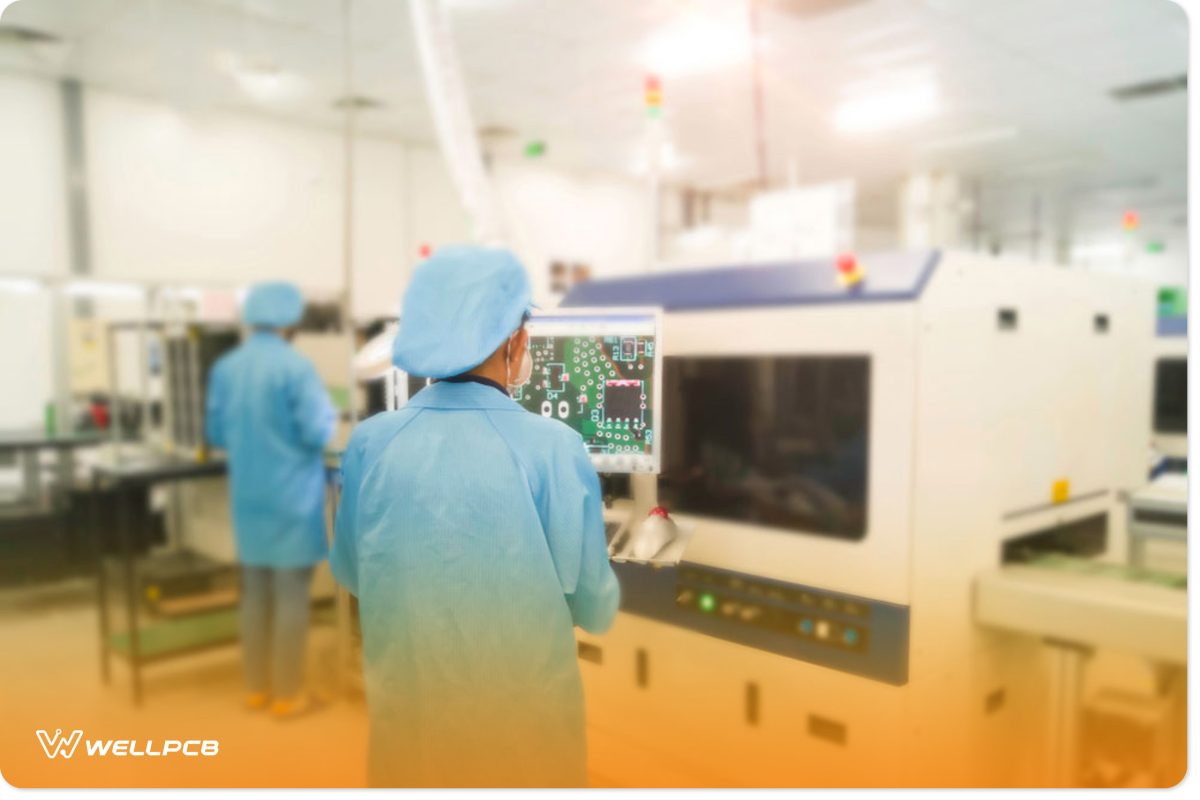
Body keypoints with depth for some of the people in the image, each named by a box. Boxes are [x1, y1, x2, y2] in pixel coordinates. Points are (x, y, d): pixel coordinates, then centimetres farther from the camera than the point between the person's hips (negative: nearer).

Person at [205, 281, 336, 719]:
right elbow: (319, 433, -18)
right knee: (291, 596, 3)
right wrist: (329, 416, 3)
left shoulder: (225, 367, 3)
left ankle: (256, 688, 27)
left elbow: (216, 434, 10)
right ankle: (287, 695, 13)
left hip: (248, 498, 6)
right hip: (291, 498, -6)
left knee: (254, 593, 16)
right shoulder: (296, 366, -16)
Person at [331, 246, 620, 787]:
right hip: (524, 708, -2)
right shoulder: (554, 447, -21)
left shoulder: (370, 443, -12)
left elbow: (350, 574, 4)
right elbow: (595, 610, -11)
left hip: (406, 701, 3)